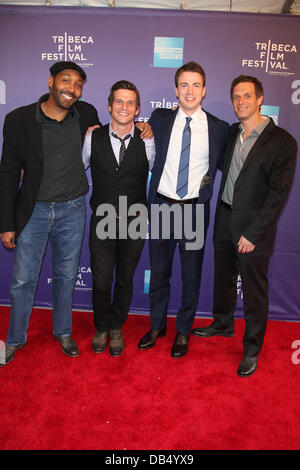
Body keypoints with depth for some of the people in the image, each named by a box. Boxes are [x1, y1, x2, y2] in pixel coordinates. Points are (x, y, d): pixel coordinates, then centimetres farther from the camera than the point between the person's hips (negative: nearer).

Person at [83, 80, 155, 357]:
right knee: (101, 282, 6)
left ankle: (116, 329, 36)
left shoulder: (147, 142, -4)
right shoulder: (93, 138, -1)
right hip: (102, 221, 0)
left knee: (125, 280, 13)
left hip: (134, 222, 0)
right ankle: (101, 328, 33)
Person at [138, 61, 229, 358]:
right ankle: (157, 326, 35)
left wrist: (208, 176, -4)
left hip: (194, 210, -1)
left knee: (191, 275, 10)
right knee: (158, 271, 13)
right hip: (162, 206, 1)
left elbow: (223, 163, 10)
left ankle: (183, 331, 31)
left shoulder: (219, 128, 0)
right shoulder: (159, 119, 3)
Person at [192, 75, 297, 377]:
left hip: (254, 229, -5)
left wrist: (252, 233, -16)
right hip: (224, 221, 6)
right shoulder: (230, 133, 7)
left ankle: (252, 349, 24)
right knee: (223, 278, 20)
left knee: (254, 291, 6)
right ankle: (223, 323, 43)